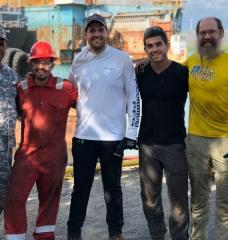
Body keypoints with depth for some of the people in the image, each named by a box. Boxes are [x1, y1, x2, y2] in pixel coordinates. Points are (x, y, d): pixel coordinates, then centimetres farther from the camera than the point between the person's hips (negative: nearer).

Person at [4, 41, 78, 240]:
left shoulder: (65, 88, -4)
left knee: (49, 199, 16)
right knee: (15, 199, -8)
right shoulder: (21, 89, 2)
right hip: (26, 154, 0)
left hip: (54, 155, 0)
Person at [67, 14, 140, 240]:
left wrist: (132, 132, -7)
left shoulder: (122, 59, -4)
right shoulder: (78, 60, 4)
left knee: (112, 187, 9)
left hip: (113, 136, -2)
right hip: (83, 135, 2)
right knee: (81, 186, 9)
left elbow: (133, 96, -3)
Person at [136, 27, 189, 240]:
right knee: (149, 197, 11)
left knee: (178, 197, 2)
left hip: (174, 144, -3)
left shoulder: (182, 73, -7)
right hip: (147, 144, 3)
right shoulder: (140, 73, 3)